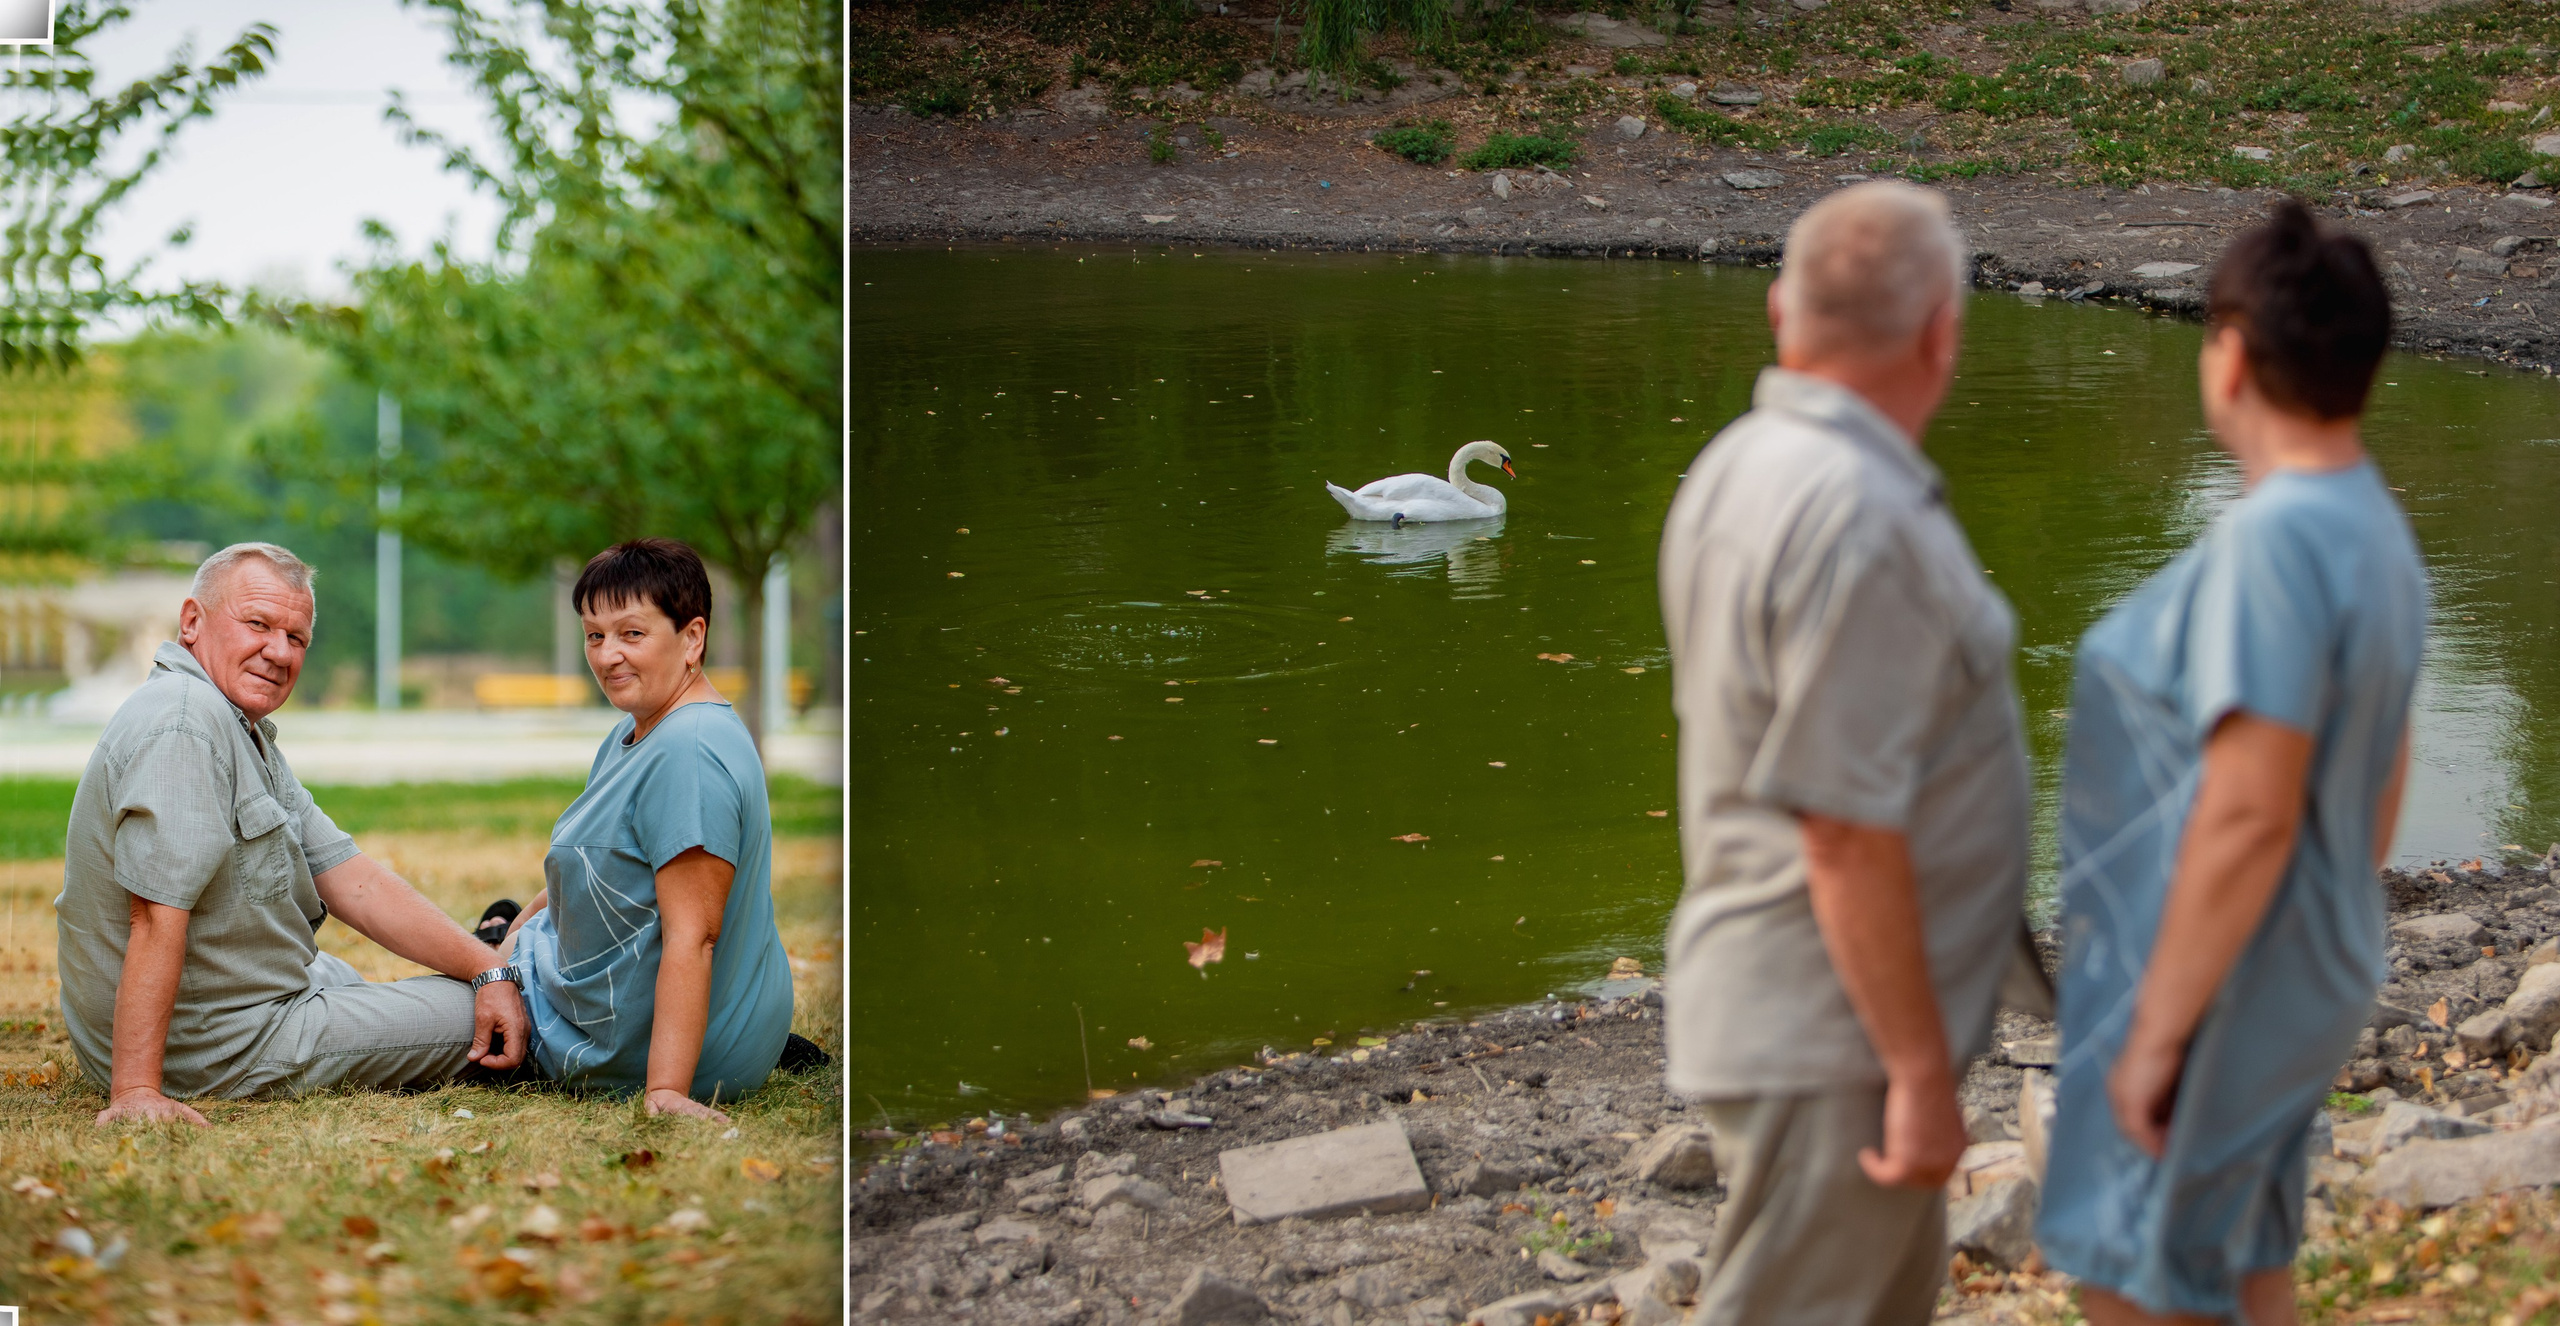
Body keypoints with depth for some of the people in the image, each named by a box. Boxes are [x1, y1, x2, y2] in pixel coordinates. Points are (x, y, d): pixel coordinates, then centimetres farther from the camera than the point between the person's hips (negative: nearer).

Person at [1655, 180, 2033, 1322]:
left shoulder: (1739, 467, 6)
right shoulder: (1859, 523, -24)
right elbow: (1848, 836, -25)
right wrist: (1921, 1073, -19)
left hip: (1775, 1002, 10)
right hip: (1829, 1042, -10)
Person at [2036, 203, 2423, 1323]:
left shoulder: (2274, 539, -26)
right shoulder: (2376, 527, 4)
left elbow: (2249, 813, -28)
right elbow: (2382, 772, 13)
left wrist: (2157, 1033, -22)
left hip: (2212, 978, -9)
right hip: (2309, 976, 9)